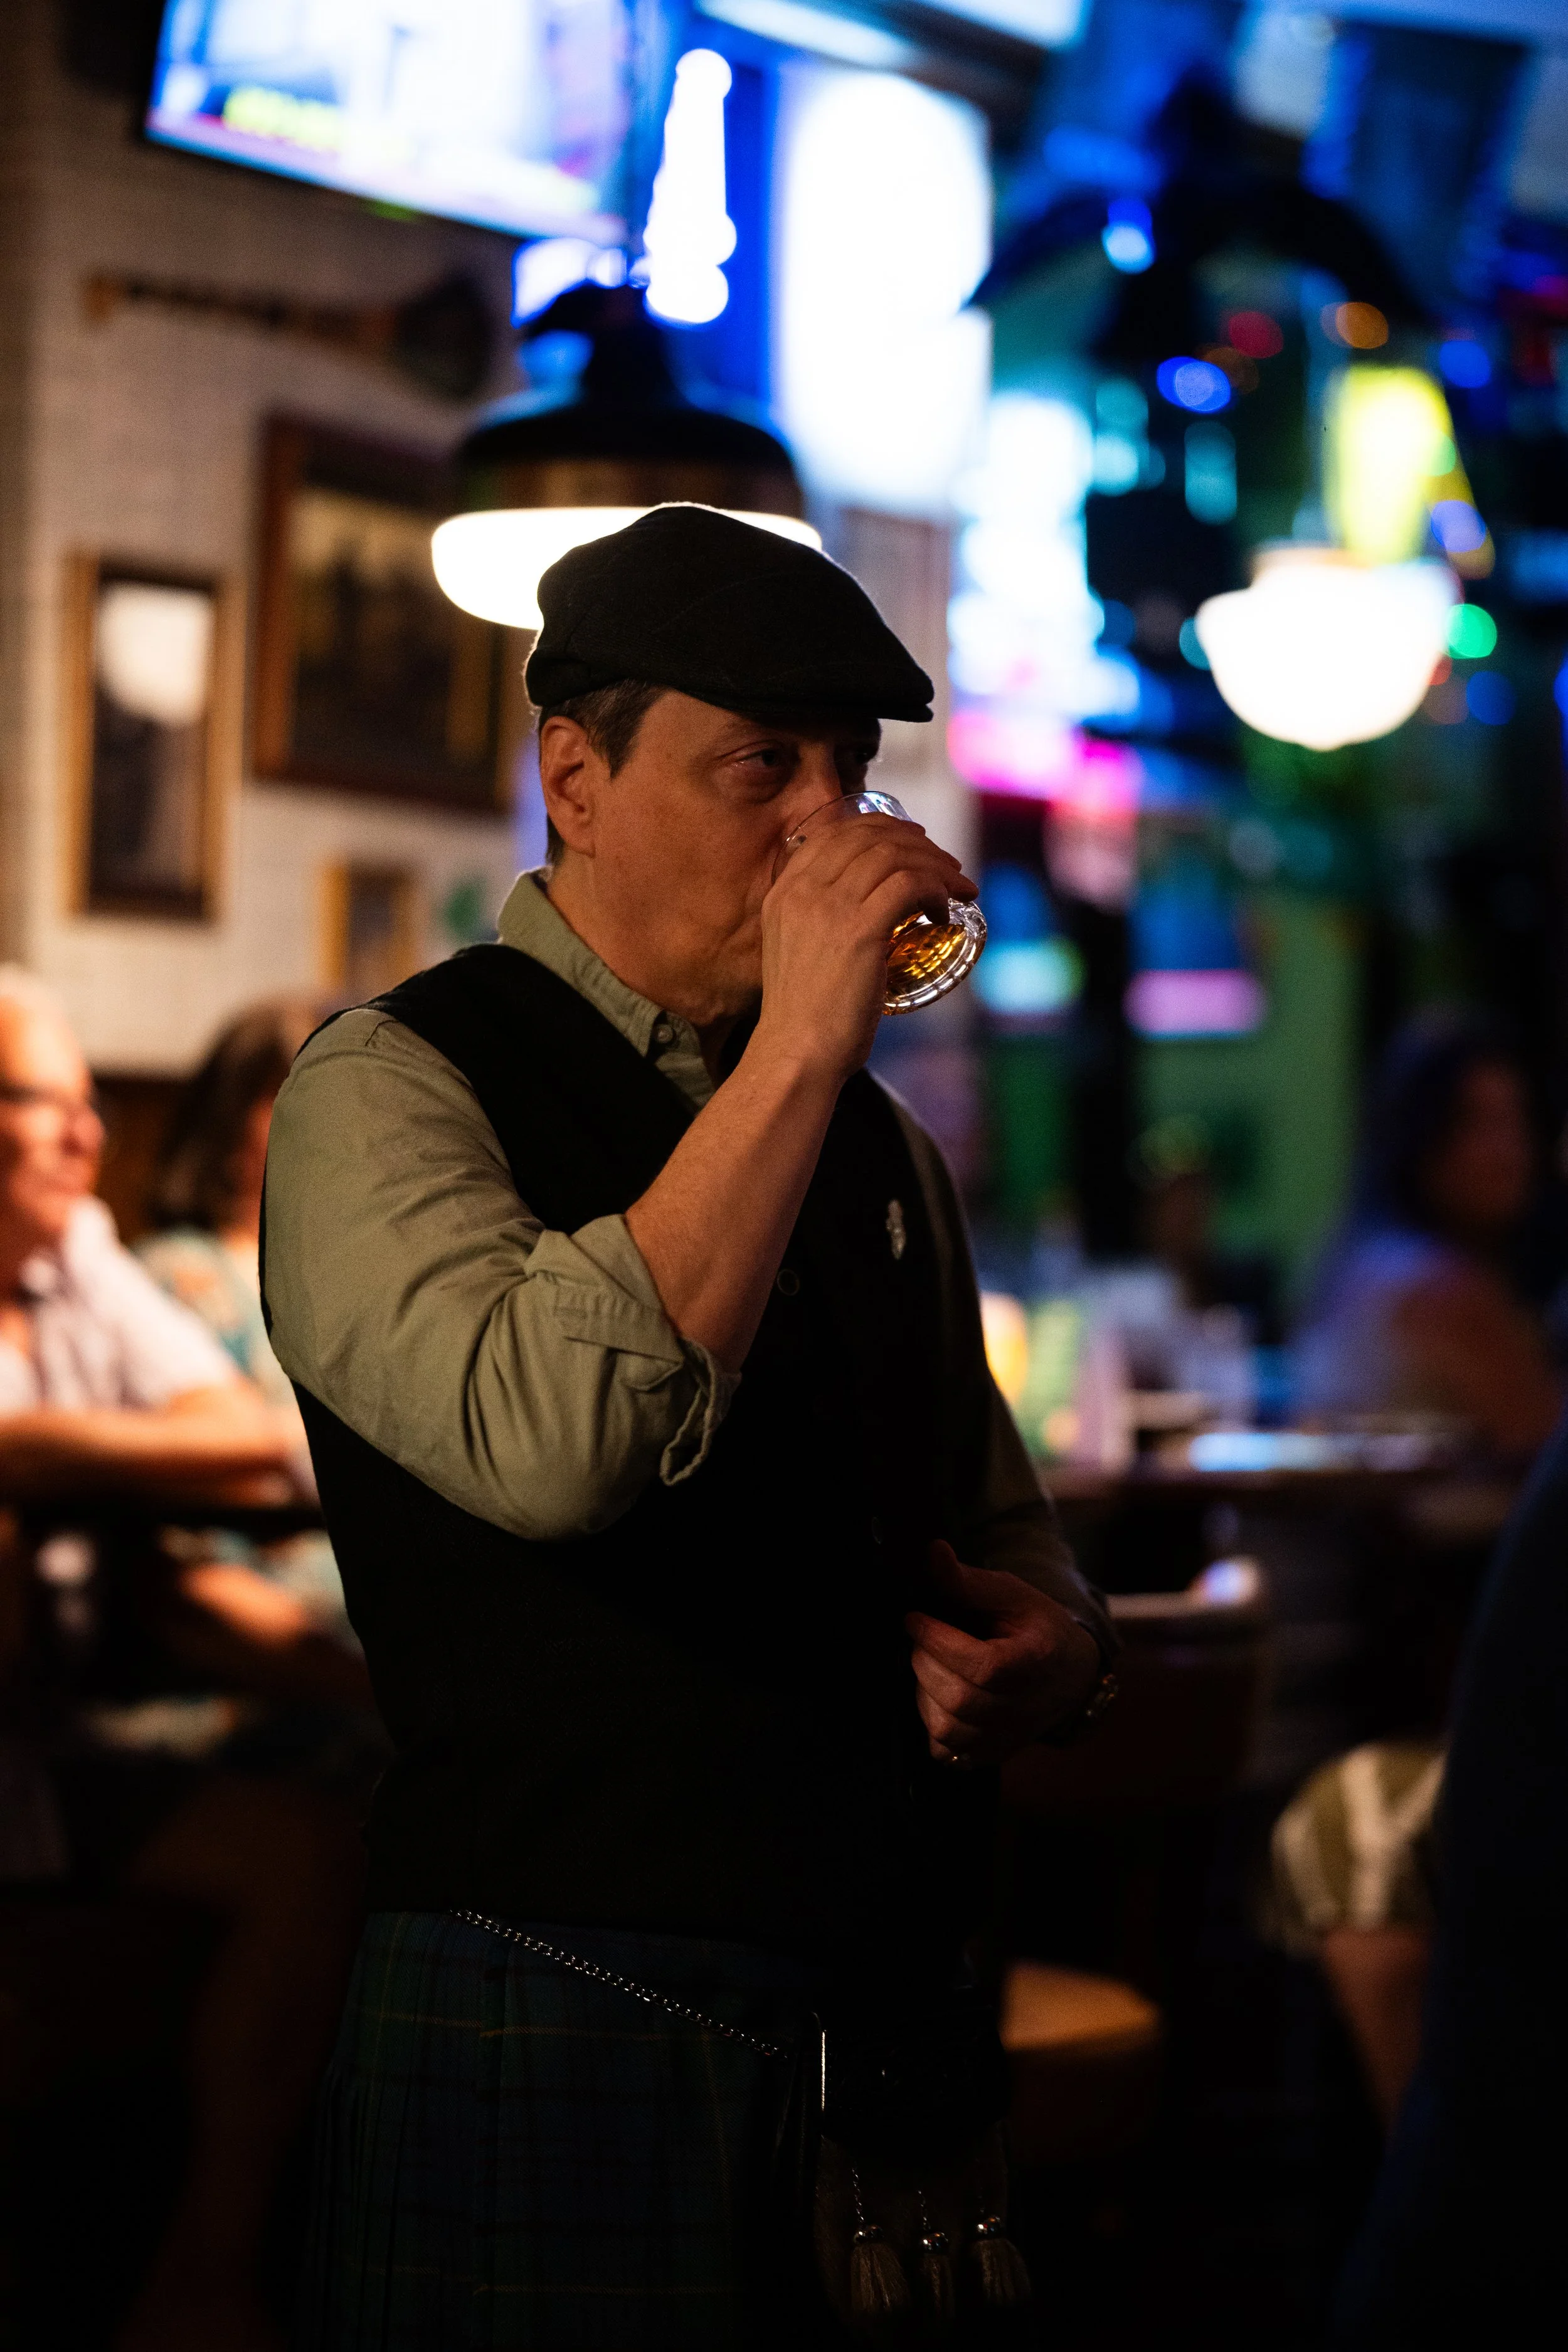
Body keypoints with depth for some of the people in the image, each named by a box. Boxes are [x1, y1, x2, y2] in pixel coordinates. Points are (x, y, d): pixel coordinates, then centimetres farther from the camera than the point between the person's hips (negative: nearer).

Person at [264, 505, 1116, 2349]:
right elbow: (550, 1442, -28)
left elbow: (1007, 1538, 25)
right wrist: (794, 1052, -23)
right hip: (562, 2045, -6)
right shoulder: (387, 1090, -8)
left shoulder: (877, 1143, 14)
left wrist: (1050, 1653, 2)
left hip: (893, 2042, 7)